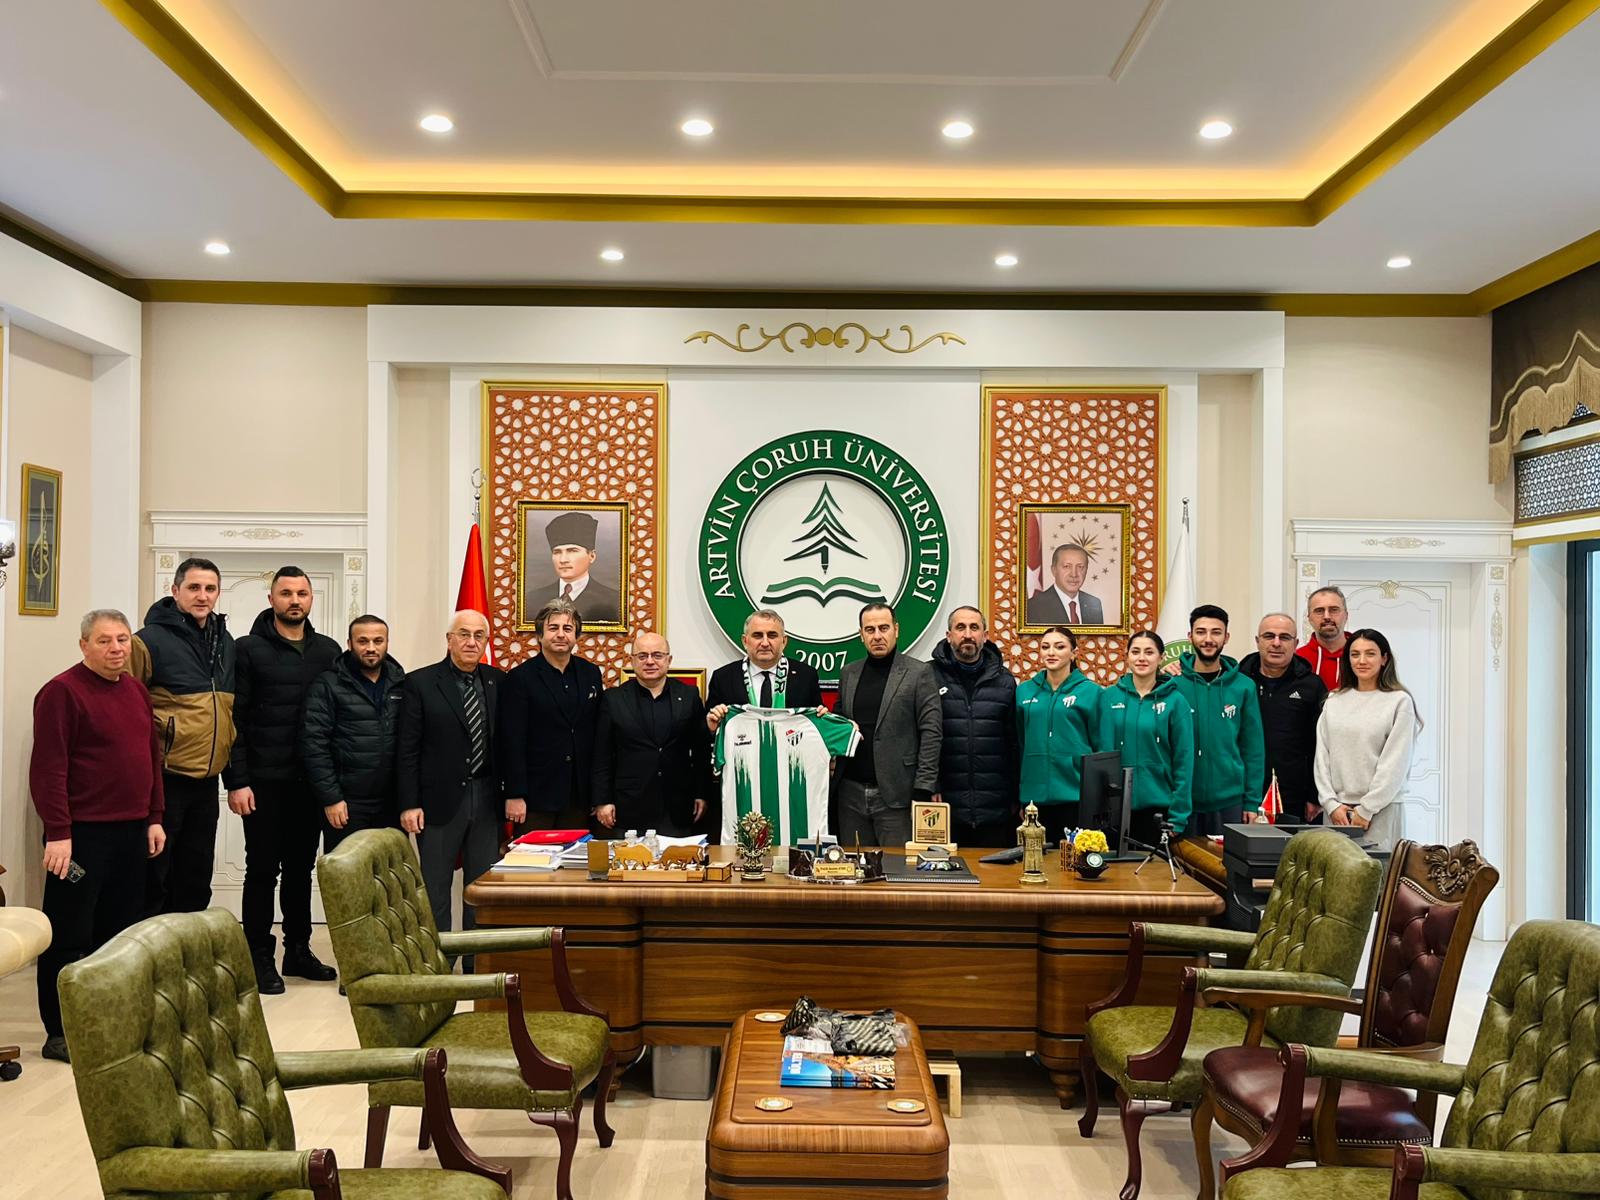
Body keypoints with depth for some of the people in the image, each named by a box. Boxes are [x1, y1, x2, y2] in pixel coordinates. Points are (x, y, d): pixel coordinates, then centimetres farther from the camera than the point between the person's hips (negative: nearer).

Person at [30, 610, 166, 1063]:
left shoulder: (136, 690, 13)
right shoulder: (62, 691, -9)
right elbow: (48, 767, -14)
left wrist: (154, 818, 14)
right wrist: (58, 833, -18)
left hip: (132, 833, 7)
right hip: (81, 835, -7)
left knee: (119, 932, 13)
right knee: (70, 937, 2)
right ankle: (61, 1033, 12)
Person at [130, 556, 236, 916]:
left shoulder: (226, 642, 10)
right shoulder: (151, 640, -10)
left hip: (207, 778, 6)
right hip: (164, 777, -6)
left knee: (196, 880, 15)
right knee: (153, 877, 3)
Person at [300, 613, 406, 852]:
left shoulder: (401, 684, 8)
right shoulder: (328, 685, -3)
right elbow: (314, 745, -8)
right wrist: (330, 798, -12)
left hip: (393, 803, 4)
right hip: (347, 803, -3)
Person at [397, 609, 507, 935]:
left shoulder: (499, 682, 6)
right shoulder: (419, 683, -4)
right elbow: (406, 750, -5)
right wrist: (409, 805, -9)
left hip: (487, 799, 3)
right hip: (440, 799, -3)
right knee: (435, 888, 6)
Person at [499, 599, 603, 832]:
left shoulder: (590, 673, 9)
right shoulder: (521, 677, -4)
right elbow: (512, 742, -7)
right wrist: (514, 795, -12)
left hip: (580, 796, 4)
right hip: (536, 795, -4)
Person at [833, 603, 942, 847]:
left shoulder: (919, 673, -2)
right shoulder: (848, 673, 12)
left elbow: (932, 731, -6)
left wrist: (924, 788, -12)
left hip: (896, 794, -4)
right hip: (851, 791, 4)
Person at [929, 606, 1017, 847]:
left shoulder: (1004, 681, 8)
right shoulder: (930, 677, 0)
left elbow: (1014, 743, 9)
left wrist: (1015, 798, 7)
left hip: (995, 811, 2)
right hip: (944, 807, -2)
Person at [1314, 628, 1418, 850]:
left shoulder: (1399, 702, -1)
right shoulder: (1333, 703, 11)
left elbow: (1395, 762, -6)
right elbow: (1322, 757, 9)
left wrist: (1366, 809, -9)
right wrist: (1332, 804, -2)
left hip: (1381, 809, -3)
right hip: (1337, 810, 3)